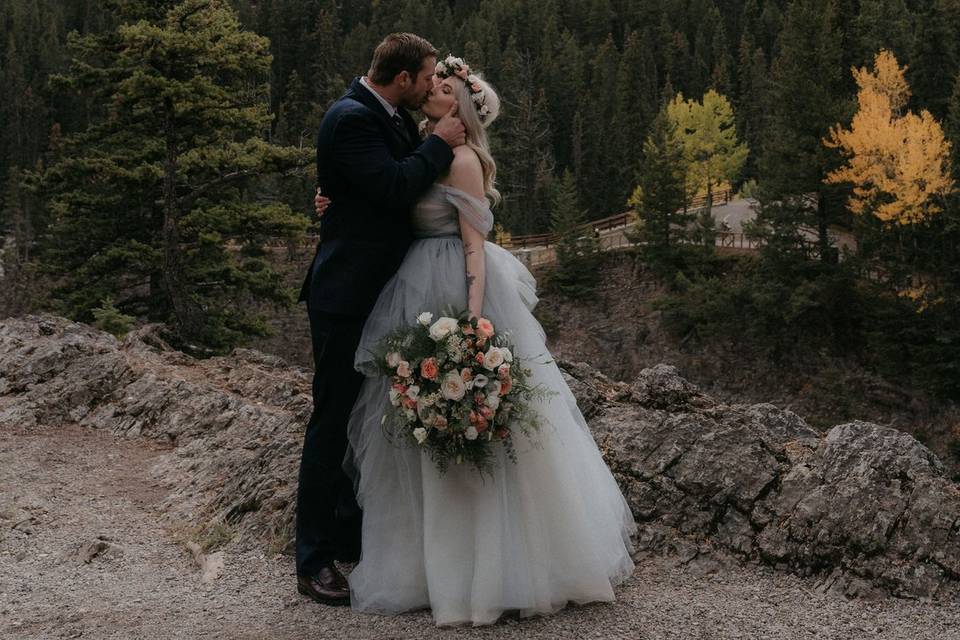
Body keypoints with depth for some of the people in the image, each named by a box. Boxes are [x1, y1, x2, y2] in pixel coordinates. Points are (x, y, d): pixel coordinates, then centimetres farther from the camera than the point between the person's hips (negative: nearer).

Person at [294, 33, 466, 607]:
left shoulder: (393, 117, 11)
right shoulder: (350, 119, -17)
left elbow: (410, 178, 19)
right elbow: (395, 187, -25)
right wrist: (439, 143, -13)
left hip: (380, 295, 10)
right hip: (348, 298, -10)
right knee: (334, 423, -3)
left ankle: (354, 534, 33)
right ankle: (315, 560, 7)